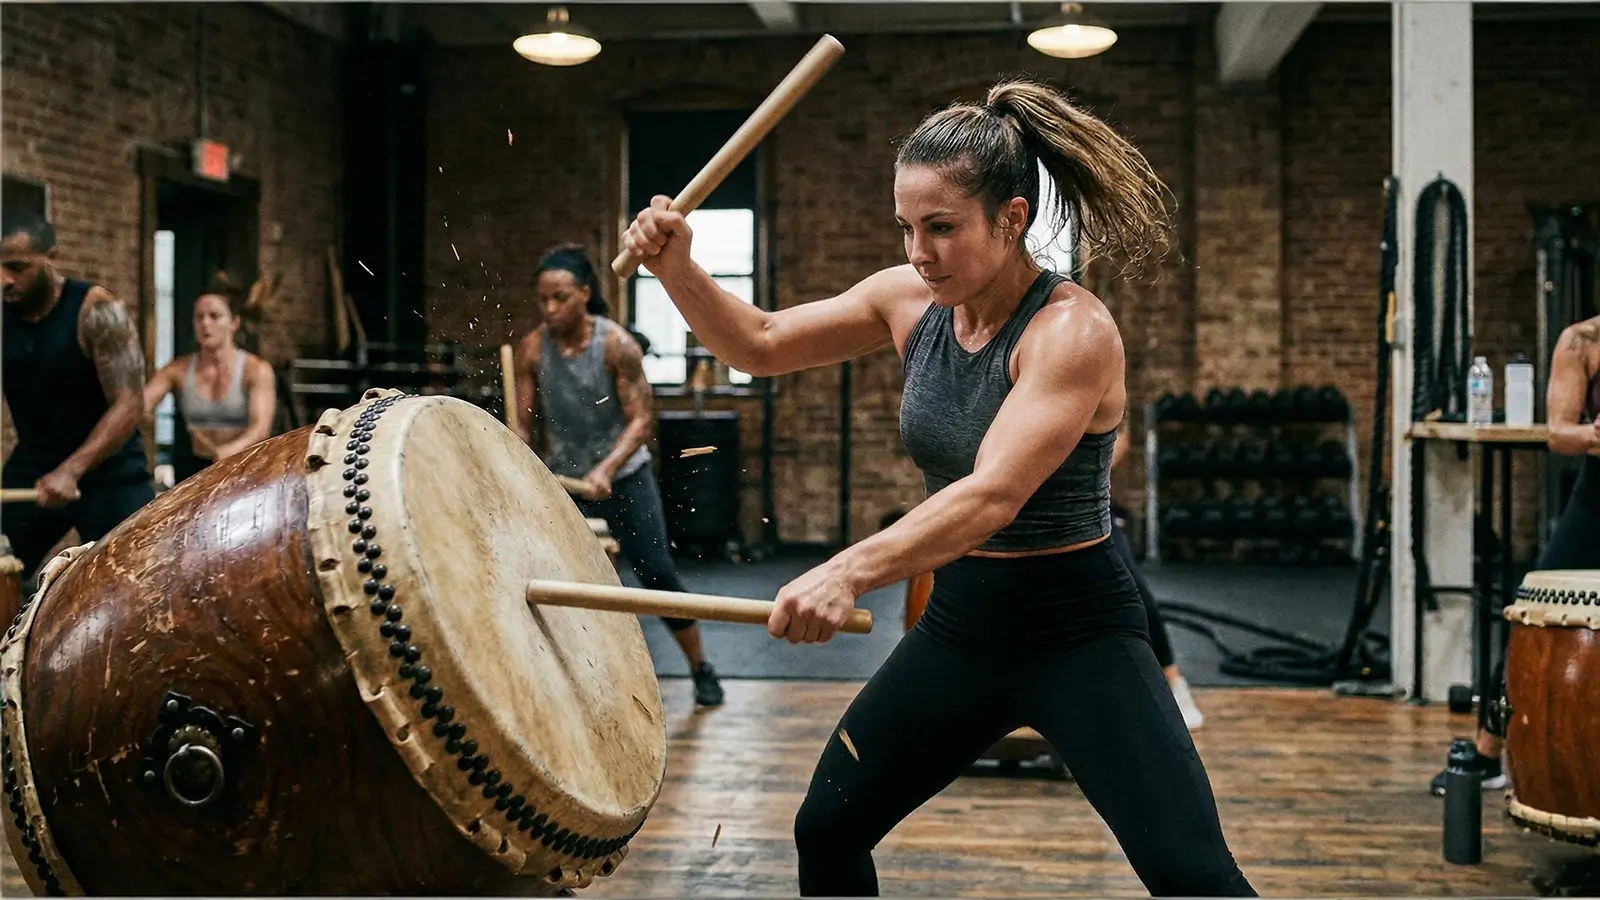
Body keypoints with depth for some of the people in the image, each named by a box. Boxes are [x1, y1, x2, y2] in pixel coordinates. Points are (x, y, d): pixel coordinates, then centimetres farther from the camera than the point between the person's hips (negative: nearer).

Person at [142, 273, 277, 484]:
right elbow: (139, 404, -6)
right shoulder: (178, 370, 6)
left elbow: (261, 427, -17)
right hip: (195, 468, 3)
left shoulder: (256, 370, -5)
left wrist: (232, 450, -37)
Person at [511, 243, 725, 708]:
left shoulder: (616, 344, -17)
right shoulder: (531, 349, -9)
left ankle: (701, 669, 14)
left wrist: (605, 469, -30)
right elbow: (522, 423, -6)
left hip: (625, 475, -2)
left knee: (657, 572, -2)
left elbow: (641, 419, -18)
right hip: (563, 481, 2)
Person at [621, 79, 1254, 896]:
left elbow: (993, 494, -34)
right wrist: (677, 268, -11)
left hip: (1079, 633, -6)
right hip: (958, 625, 7)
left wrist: (851, 571, -47)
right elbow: (760, 346, 7)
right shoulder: (909, 300, -2)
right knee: (825, 829, 12)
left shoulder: (1072, 330, -22)